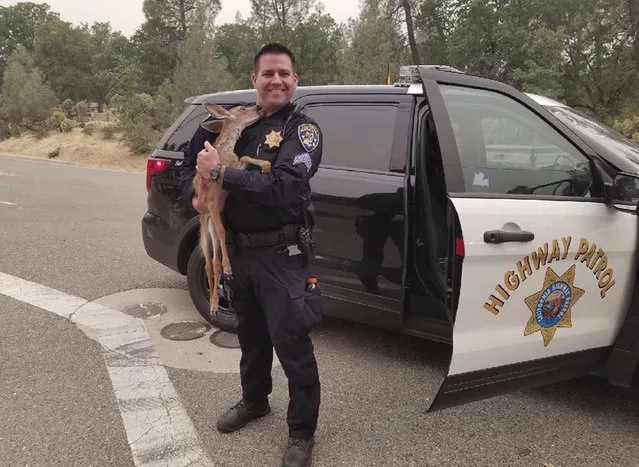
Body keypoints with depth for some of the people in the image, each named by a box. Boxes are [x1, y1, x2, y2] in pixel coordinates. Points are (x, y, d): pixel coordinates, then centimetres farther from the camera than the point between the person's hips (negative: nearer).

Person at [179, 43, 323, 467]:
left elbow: (282, 187, -26)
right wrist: (196, 193, -4)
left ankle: (302, 433, 19)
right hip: (236, 250, 6)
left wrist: (221, 173, -26)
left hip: (281, 255, -6)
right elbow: (191, 163, 17)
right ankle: (254, 401, 45)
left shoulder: (302, 130, -10)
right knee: (250, 334, 22)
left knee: (292, 344, 0)